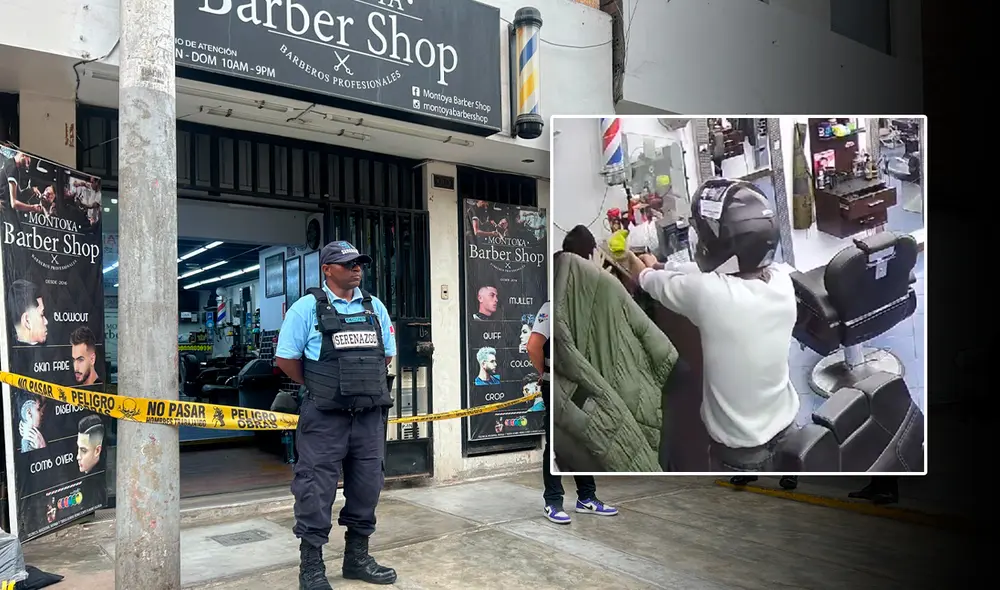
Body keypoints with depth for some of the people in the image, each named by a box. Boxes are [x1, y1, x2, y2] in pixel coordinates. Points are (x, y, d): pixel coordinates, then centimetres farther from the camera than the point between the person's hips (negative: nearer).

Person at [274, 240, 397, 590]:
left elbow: (387, 354, 19)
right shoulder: (307, 307, -4)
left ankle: (357, 557, 27)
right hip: (325, 416, -5)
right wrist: (318, 388, 4)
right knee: (317, 487, -1)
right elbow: (285, 358, -2)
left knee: (367, 485, 11)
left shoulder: (374, 306, 10)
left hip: (370, 414, 5)